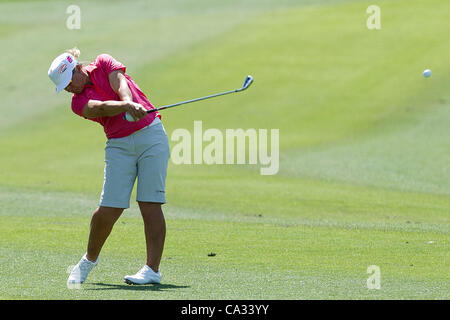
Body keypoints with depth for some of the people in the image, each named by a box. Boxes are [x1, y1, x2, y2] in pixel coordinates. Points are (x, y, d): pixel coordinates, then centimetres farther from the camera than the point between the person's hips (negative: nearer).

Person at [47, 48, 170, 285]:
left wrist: (131, 102, -34)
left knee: (150, 204, -8)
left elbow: (120, 84, -13)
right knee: (109, 208, -7)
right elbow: (102, 108, -18)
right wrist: (126, 106, -37)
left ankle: (153, 269, -9)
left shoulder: (103, 64, 5)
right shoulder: (78, 103, 1)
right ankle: (90, 259, 17)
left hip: (151, 134, -1)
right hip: (119, 145, 1)